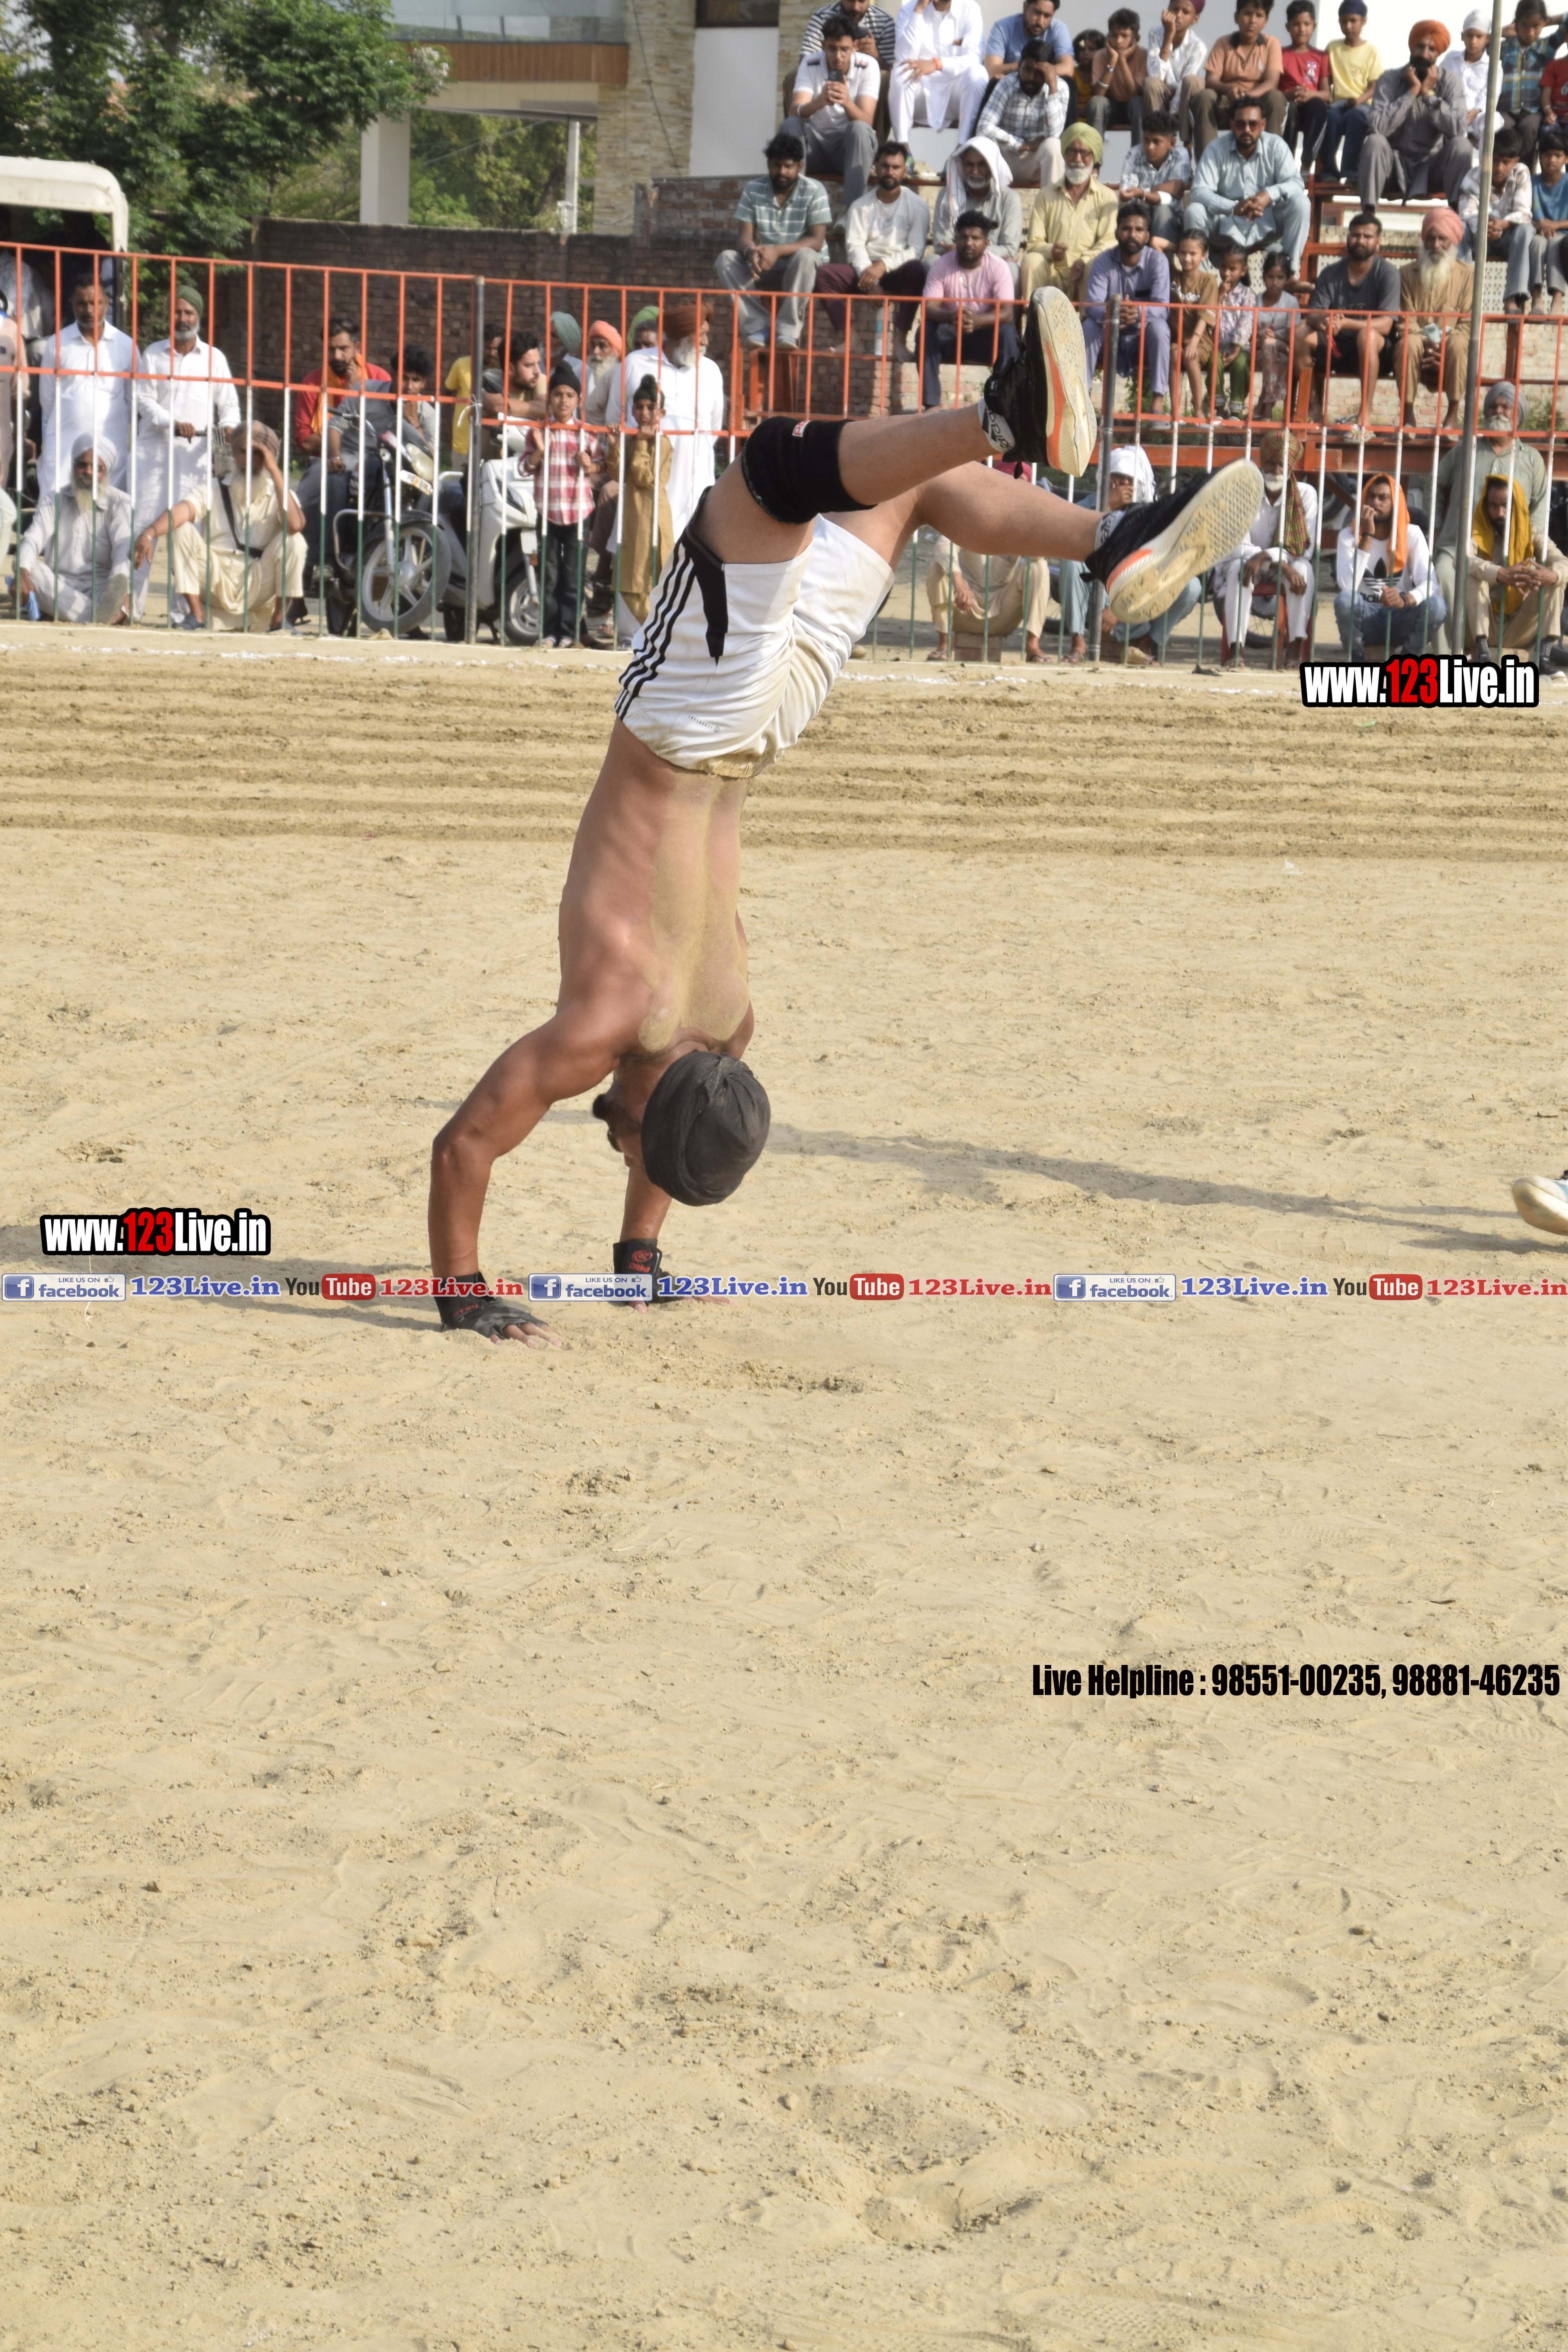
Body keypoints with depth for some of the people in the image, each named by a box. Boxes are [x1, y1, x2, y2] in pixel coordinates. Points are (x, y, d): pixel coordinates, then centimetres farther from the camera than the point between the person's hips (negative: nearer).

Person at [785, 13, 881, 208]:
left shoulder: (868, 66, -10)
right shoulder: (810, 65, -7)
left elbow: (866, 121, -21)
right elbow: (795, 111, -22)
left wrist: (847, 103, -44)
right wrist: (819, 102, -45)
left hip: (852, 144, -1)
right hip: (816, 143, 1)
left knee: (859, 129, -33)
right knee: (791, 125, -27)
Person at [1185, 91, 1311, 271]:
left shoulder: (1276, 146, -9)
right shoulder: (1216, 149, -11)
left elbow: (1296, 184, -15)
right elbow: (1199, 191, -21)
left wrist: (1270, 194, -38)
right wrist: (1233, 208, -39)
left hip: (1268, 225, 1)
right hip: (1228, 225, -1)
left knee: (1301, 204, -24)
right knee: (1194, 211, -27)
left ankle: (1291, 271, -19)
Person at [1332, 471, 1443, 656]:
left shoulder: (1412, 534, -2)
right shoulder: (1349, 536, -4)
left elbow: (1429, 583, -15)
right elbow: (1347, 586, -20)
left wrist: (1406, 599, -37)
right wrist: (1367, 537, -22)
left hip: (1401, 620, 1)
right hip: (1365, 619, -1)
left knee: (1436, 605, -29)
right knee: (1345, 600, -34)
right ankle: (1356, 661, -11)